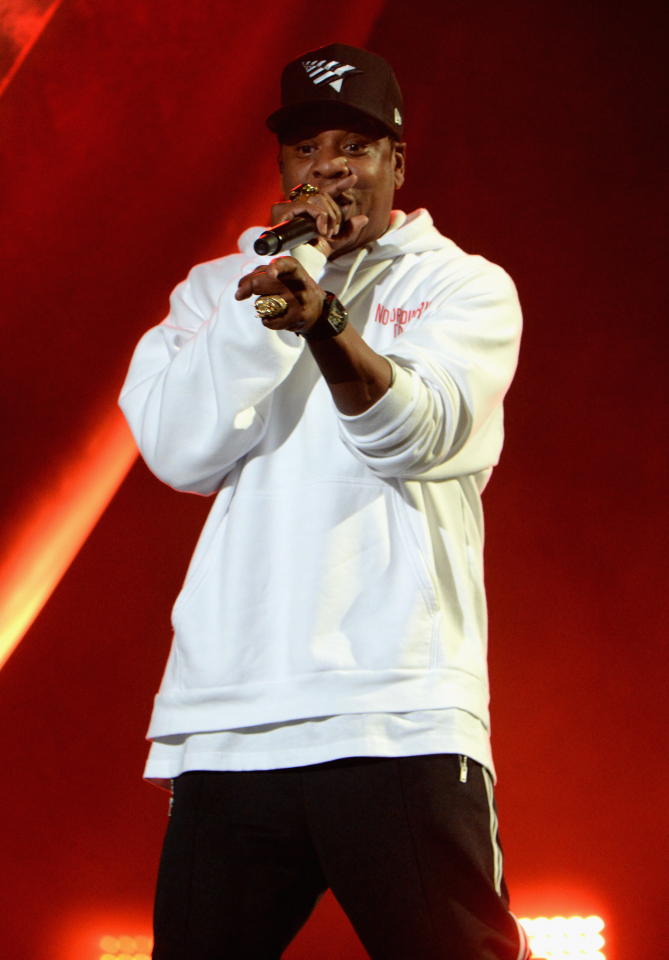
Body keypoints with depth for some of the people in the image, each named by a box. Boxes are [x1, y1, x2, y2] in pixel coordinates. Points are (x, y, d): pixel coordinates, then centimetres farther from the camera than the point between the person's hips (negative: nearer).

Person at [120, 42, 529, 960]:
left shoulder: (465, 285, 11)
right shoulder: (215, 290, 19)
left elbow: (417, 431, -10)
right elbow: (182, 452, 1)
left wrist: (323, 321, -31)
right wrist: (283, 261, -2)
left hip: (399, 712, -2)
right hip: (225, 715, 2)